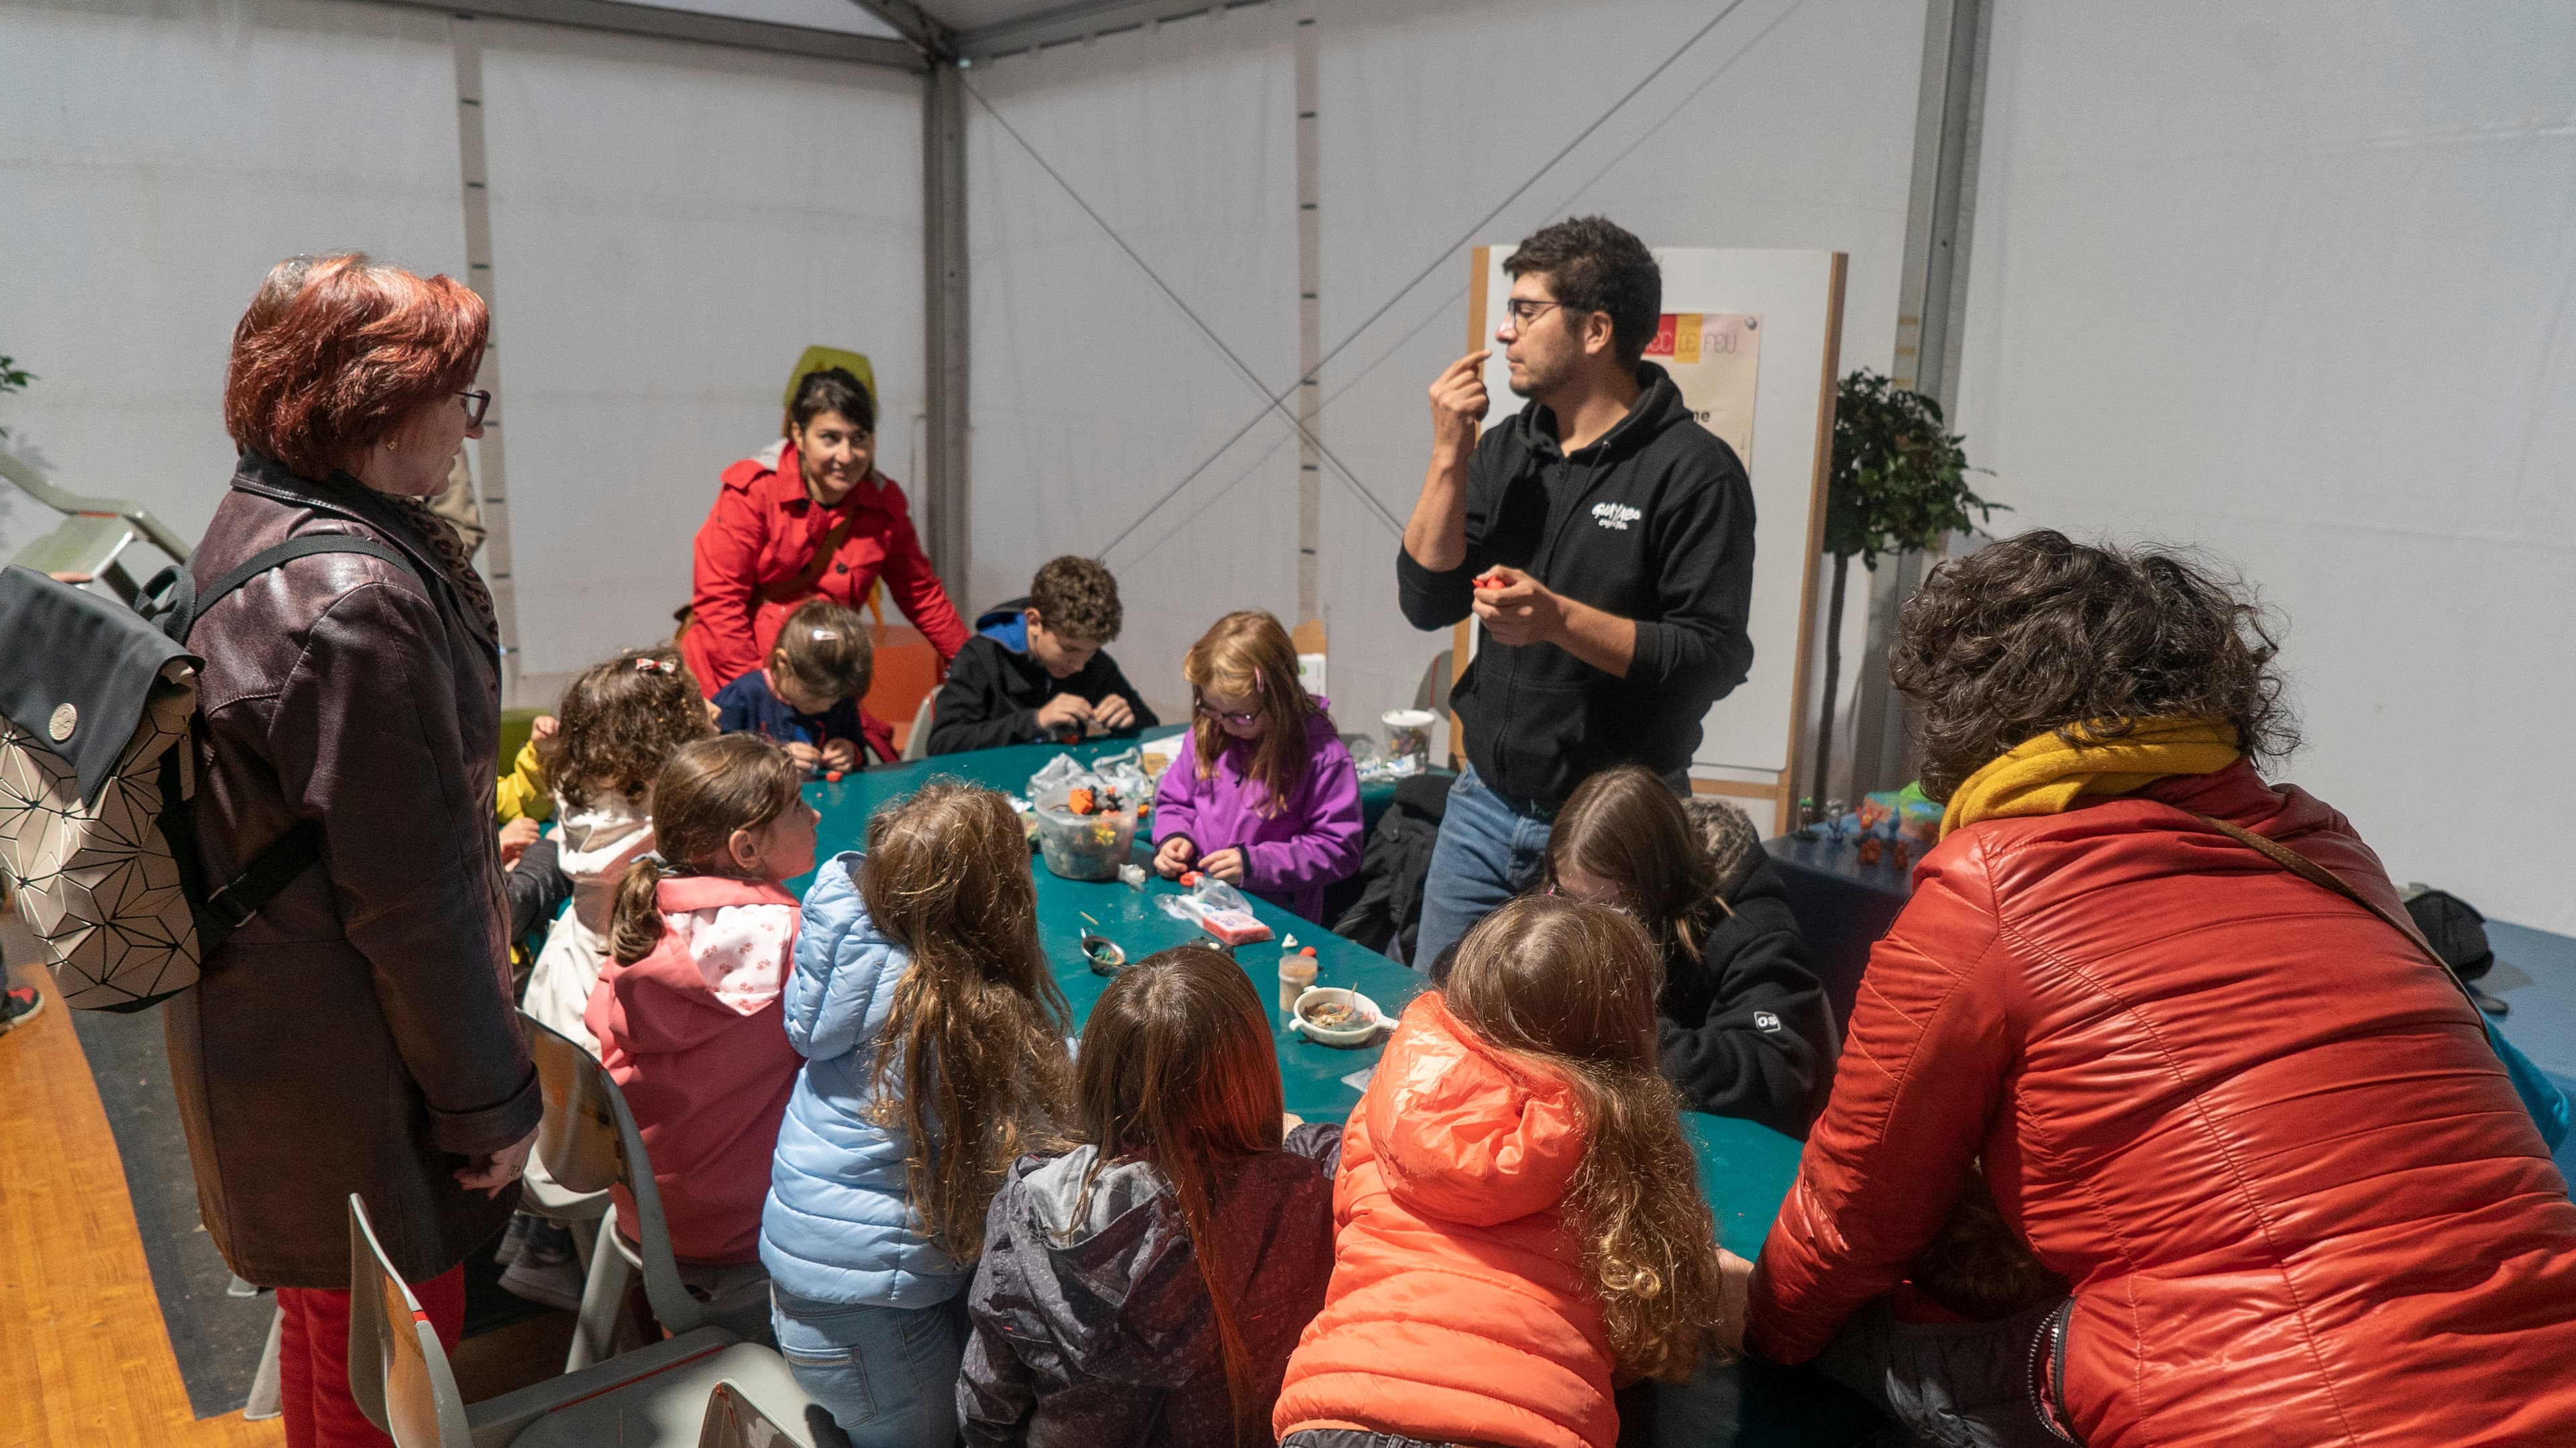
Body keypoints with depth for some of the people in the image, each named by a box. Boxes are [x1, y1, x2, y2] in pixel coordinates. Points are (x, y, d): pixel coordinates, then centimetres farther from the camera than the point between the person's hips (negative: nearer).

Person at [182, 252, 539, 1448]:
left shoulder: (254, 529, 5)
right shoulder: (355, 601, -28)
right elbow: (410, 903, -24)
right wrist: (491, 1100, -14)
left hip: (264, 1024, 10)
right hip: (344, 1077, -10)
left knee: (329, 1329, 28)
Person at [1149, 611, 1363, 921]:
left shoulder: (1323, 755, -11)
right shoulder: (1207, 732, 7)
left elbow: (1339, 850, -9)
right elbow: (1174, 800, 22)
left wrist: (1254, 863, -17)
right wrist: (1173, 838, -1)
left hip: (1275, 915, -4)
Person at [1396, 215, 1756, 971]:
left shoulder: (1693, 470, -12)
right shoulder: (1507, 449, 7)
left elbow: (1715, 658, -18)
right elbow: (1427, 602, 1)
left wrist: (1559, 619, -28)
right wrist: (1449, 458, -8)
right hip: (1485, 802, 6)